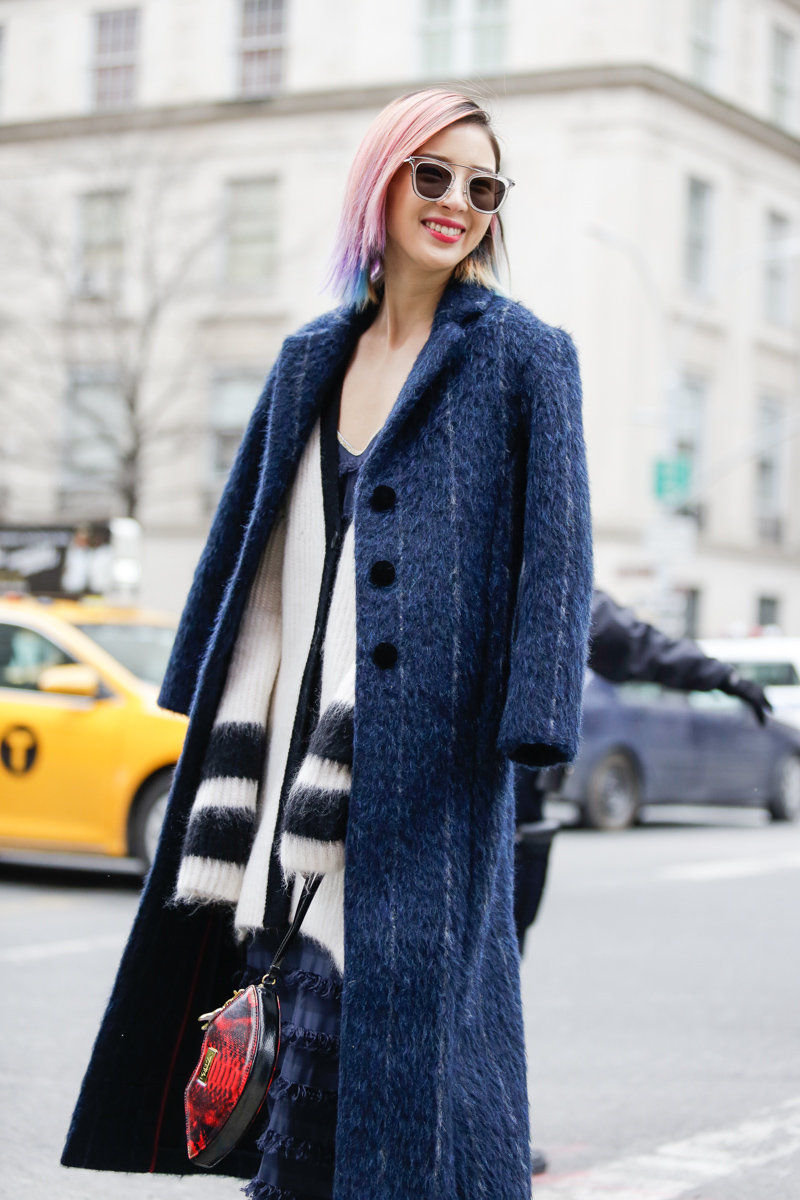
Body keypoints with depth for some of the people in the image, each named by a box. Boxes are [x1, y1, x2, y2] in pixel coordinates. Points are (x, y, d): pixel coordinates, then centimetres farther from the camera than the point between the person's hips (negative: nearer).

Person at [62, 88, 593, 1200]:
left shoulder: (524, 356, 0)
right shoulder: (313, 359, 15)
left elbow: (558, 552, -6)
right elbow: (251, 544, 17)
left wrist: (529, 721, -15)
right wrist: (225, 725, 13)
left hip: (423, 756, -5)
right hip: (300, 730, 5)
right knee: (273, 982, 7)